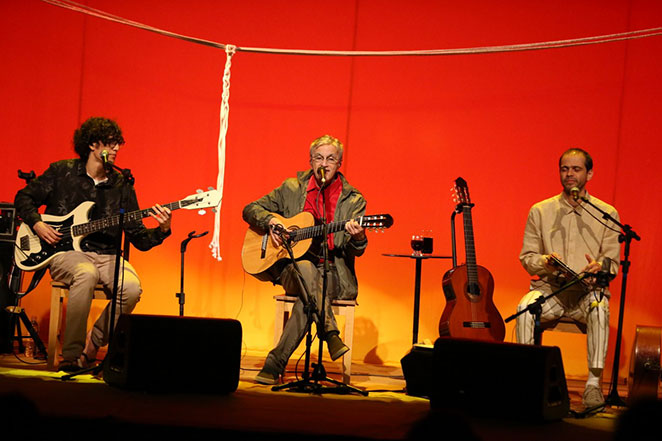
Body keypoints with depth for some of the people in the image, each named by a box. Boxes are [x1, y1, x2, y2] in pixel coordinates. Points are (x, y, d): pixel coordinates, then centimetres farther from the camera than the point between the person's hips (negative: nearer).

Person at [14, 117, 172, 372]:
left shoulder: (121, 187, 9)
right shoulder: (62, 172, 4)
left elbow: (139, 239, 6)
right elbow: (24, 197, 12)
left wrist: (162, 231, -13)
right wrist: (37, 224, -5)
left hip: (106, 255, 3)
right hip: (64, 252, -3)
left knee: (131, 287, -29)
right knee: (86, 273, -38)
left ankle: (91, 346, -9)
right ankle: (70, 356, -30)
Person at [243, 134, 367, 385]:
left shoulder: (353, 201, 5)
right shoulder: (291, 189, 9)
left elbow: (356, 251, -3)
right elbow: (250, 210, 13)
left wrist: (358, 238, -28)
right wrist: (271, 221, -8)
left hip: (334, 274, -1)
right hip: (292, 267, 1)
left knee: (308, 297, -33)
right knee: (306, 268, -36)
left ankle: (276, 363, -30)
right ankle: (330, 334, -36)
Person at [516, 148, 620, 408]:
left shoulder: (606, 213, 7)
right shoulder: (540, 211, 10)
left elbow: (612, 262, 4)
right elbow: (527, 257, 9)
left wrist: (599, 267, -20)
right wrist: (545, 261, -13)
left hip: (589, 289, -1)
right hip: (549, 288, 1)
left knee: (599, 309, -36)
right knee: (526, 307, -32)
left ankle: (594, 382, -30)